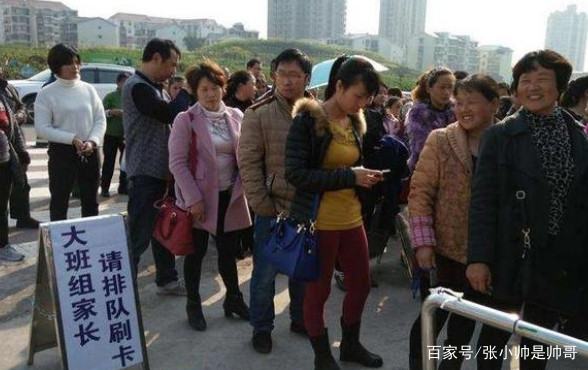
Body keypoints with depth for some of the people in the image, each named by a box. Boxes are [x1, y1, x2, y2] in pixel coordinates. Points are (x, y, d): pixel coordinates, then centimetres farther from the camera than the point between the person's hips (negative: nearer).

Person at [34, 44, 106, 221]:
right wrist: (72, 139, -19)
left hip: (90, 152, 4)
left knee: (90, 201, 13)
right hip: (61, 152, -3)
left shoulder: (88, 89, 4)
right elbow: (42, 128, -10)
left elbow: (100, 120, 4)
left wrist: (92, 141, -14)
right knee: (59, 201, 5)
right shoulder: (46, 93, -5)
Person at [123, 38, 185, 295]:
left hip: (162, 170, 10)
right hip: (145, 173, -9)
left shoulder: (156, 87, 16)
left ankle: (166, 280, 30)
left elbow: (168, 118, 18)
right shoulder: (137, 86, -15)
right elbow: (169, 115, -24)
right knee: (139, 235, -4)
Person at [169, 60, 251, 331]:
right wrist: (193, 199, -16)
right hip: (200, 197, -3)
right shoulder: (186, 120, -9)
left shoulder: (236, 116, 4)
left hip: (230, 196, 4)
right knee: (197, 252, 9)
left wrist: (243, 187, -1)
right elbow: (177, 162, -12)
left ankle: (234, 299, 30)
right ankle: (193, 304, 25)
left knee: (229, 251, 13)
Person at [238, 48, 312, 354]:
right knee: (265, 272, 7)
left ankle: (300, 319, 36)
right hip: (273, 209, -3)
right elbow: (248, 162, -10)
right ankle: (261, 327, 25)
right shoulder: (258, 114, -7)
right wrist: (262, 205, -13)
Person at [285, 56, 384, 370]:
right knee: (318, 290, 9)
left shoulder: (355, 121, 8)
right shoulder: (308, 120, -14)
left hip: (352, 219, 7)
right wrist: (349, 176, -23)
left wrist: (364, 176, 0)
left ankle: (350, 344, 41)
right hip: (319, 222, -7)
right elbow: (296, 174, -21)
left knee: (361, 284, 17)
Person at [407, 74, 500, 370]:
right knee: (433, 316, 9)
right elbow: (420, 192, -8)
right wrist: (423, 242, -14)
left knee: (466, 318, 18)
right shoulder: (440, 140, -6)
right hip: (443, 250, -2)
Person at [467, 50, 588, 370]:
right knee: (496, 332, 14)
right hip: (511, 255, -3)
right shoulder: (500, 135, -7)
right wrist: (478, 258, -15)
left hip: (561, 258, 3)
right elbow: (483, 199, -10)